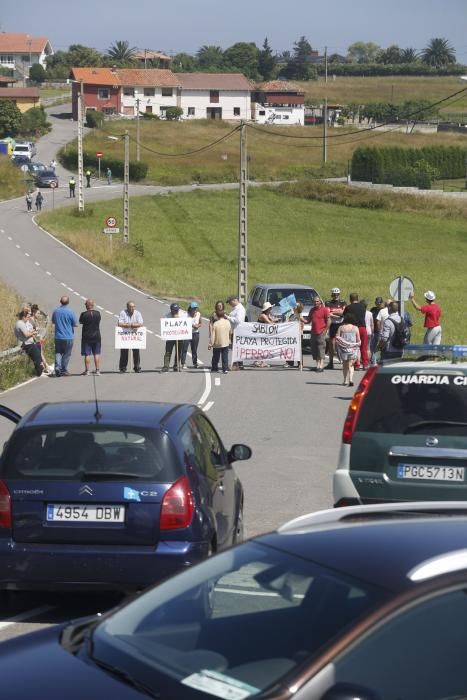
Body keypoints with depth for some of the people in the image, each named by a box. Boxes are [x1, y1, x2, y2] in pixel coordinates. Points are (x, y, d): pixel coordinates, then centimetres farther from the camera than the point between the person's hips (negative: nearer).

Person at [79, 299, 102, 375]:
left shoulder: (84, 314, -14)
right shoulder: (98, 313, -3)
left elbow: (80, 322, 0)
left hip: (86, 337, -3)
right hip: (96, 336, 3)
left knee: (87, 354, 2)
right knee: (97, 354, 9)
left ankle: (87, 370, 3)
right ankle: (97, 370, 9)